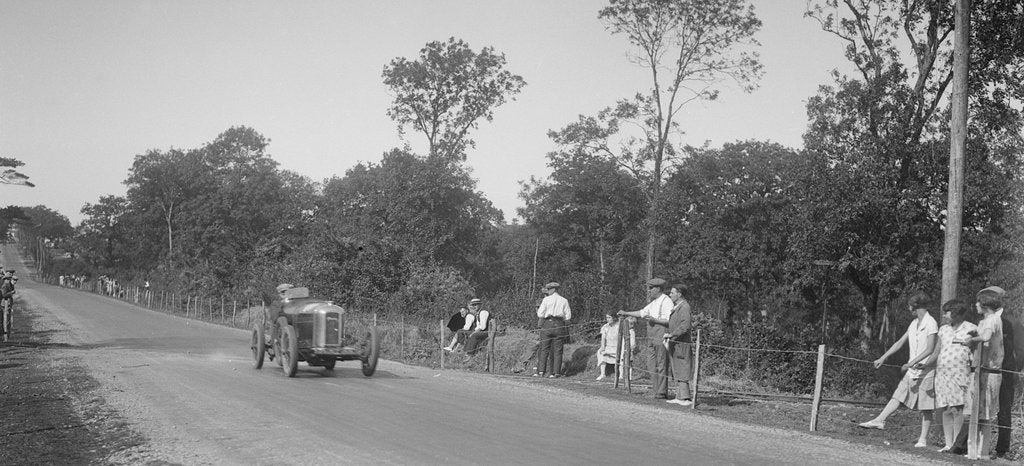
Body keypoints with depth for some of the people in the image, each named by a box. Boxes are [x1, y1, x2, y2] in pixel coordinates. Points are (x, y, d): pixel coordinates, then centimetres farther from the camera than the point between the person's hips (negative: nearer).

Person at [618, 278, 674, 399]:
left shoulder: (666, 301, -9)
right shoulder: (654, 302, 18)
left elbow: (669, 321, -16)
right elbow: (642, 313, 27)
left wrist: (654, 320, -21)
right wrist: (626, 313, 25)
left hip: (661, 338, -9)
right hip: (651, 338, 9)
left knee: (661, 365, -6)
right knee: (652, 365, 8)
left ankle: (662, 392, -4)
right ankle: (656, 389, 12)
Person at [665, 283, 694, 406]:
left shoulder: (684, 307, -14)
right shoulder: (677, 307, 17)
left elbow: (685, 325, -23)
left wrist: (671, 335, -20)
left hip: (680, 344, -10)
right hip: (675, 344, 10)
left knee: (681, 373, -9)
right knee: (676, 372, 11)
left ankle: (686, 398, -7)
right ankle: (680, 397, 15)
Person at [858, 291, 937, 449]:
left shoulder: (930, 323, -12)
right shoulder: (914, 323, 13)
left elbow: (930, 349, -18)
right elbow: (900, 343, 19)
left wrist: (911, 363, -22)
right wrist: (883, 358, 17)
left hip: (926, 369, -7)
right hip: (913, 370, 7)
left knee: (925, 407, -2)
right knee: (898, 396, 1)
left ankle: (923, 439, 1)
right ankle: (879, 420, -3)